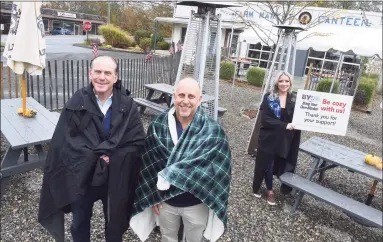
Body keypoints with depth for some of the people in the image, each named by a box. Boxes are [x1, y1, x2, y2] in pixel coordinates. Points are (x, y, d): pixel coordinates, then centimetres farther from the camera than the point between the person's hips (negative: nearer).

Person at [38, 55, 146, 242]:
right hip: (81, 176, 0)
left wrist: (112, 158, -21)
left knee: (115, 222, 22)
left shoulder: (127, 105, -9)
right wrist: (97, 156, -20)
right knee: (80, 223, 23)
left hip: (117, 178, 0)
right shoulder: (76, 103, -10)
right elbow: (64, 142, -13)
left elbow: (138, 142, -11)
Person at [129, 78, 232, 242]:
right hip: (165, 199, 2)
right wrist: (153, 194, -4)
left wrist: (169, 174, -26)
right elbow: (148, 164, -3)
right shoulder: (158, 125, -10)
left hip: (197, 202, -1)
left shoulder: (212, 130, -17)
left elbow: (214, 166, -23)